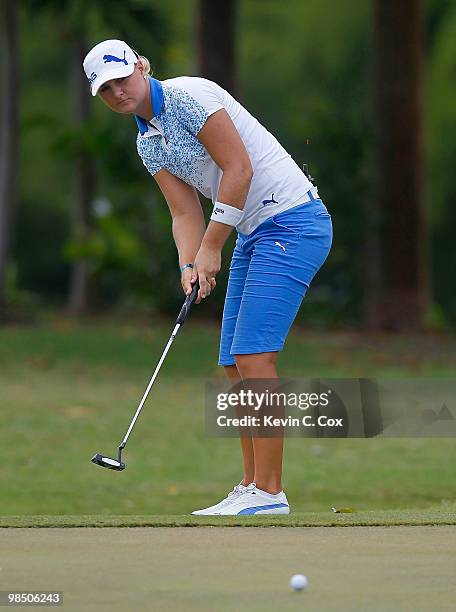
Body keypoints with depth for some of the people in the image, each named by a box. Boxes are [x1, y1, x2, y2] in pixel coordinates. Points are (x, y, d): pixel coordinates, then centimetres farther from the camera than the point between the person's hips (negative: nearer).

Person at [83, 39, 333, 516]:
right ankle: (251, 488, 10)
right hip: (254, 236, 9)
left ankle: (269, 493, -15)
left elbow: (239, 168, -17)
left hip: (292, 221, -9)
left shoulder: (188, 96, -13)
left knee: (253, 355, -15)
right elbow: (185, 214, 10)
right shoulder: (147, 143, 14)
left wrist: (211, 248, -14)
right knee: (235, 364, 6)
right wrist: (190, 266, -10)